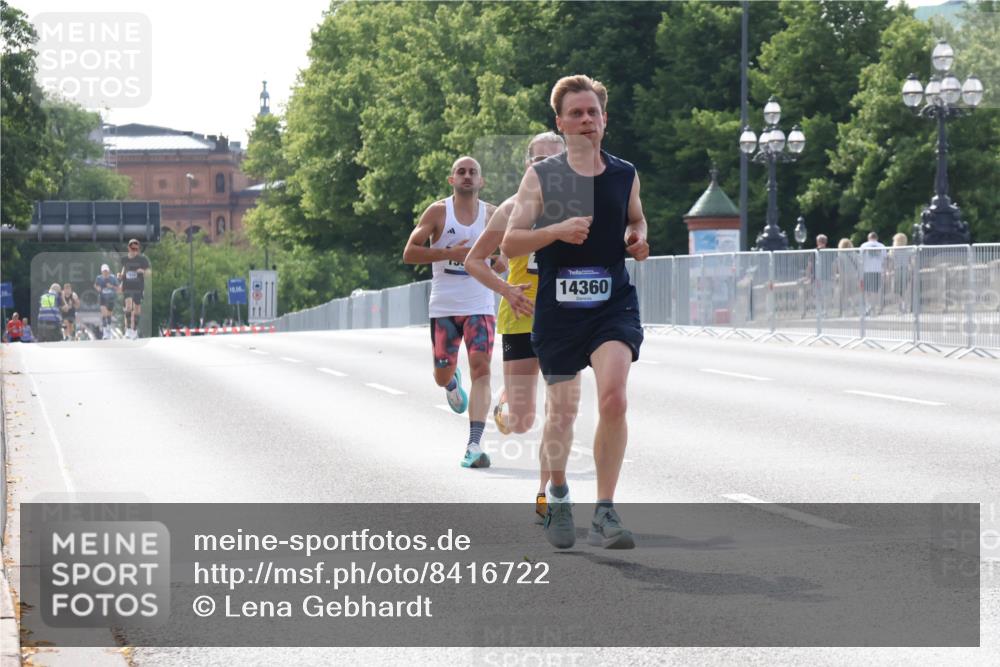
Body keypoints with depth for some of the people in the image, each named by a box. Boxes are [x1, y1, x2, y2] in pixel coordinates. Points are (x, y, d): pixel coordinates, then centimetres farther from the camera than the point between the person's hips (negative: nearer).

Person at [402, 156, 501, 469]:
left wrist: (499, 264, -5)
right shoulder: (438, 211, -1)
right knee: (442, 376, 7)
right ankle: (452, 381, 47)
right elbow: (409, 253, -5)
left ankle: (474, 445, -19)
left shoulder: (493, 215, 5)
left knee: (481, 369, -16)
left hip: (480, 306, 0)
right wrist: (450, 253, -16)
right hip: (444, 307, 0)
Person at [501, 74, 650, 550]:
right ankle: (557, 496, 35)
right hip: (558, 308, -1)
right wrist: (557, 230, -21)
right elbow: (510, 244, -5)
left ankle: (604, 514, -14)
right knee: (561, 411, 8)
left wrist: (637, 240, 5)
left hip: (613, 304, 1)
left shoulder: (625, 175, 8)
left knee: (614, 397, -20)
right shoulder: (541, 177, -1)